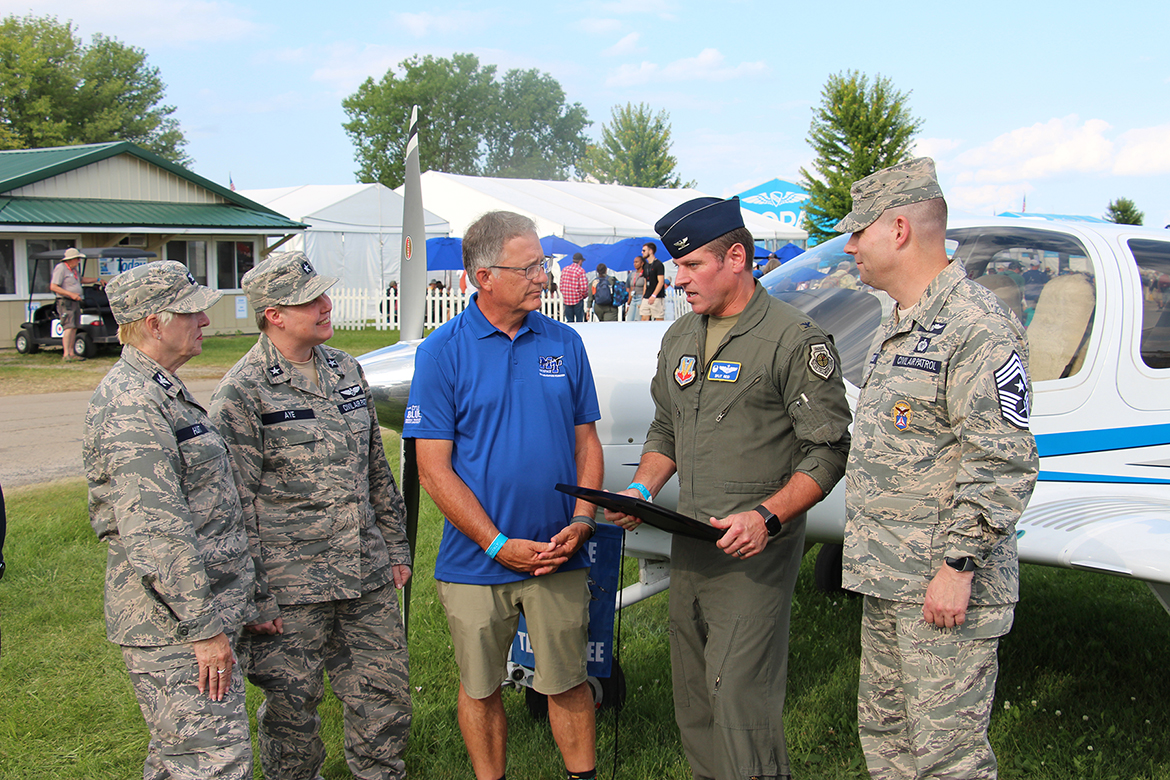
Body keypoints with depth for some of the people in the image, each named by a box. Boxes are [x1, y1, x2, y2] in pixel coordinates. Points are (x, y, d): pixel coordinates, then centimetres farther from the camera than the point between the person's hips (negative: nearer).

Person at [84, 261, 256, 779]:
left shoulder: (162, 392, 16)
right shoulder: (130, 406, -19)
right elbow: (155, 532, -24)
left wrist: (231, 608, 24)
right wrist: (204, 627, -21)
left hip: (199, 611, 10)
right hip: (173, 629, -10)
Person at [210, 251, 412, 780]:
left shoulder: (346, 370, 10)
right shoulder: (243, 393, -10)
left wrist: (395, 548, 17)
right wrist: (254, 598, -12)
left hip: (369, 579, 6)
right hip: (292, 589, -5)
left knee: (386, 698, 12)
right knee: (292, 710, 8)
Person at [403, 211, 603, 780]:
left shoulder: (564, 343, 3)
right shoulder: (442, 352, -7)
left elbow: (586, 441, 9)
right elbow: (434, 469, -9)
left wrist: (581, 520, -6)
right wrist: (500, 545, -14)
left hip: (560, 558, 2)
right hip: (477, 562, -2)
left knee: (567, 682, 12)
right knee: (480, 689, 13)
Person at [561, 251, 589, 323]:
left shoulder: (564, 269, 6)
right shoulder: (581, 270, -11)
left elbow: (561, 285, 10)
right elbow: (583, 288, -15)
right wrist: (585, 295, 4)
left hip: (566, 300, 5)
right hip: (578, 300, -5)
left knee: (569, 321, 10)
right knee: (579, 321, 3)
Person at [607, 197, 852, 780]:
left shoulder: (795, 339, -10)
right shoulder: (680, 337, 13)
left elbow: (827, 450, -11)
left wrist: (768, 516, -23)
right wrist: (641, 488, 3)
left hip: (755, 555, -7)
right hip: (689, 549, 7)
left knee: (740, 698, -9)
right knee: (692, 697, 14)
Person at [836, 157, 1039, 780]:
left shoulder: (977, 326, -16)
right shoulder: (897, 330, 16)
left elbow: (1004, 465, -20)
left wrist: (959, 565, -21)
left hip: (945, 586, -10)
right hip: (888, 582, 10)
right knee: (884, 729, 17)